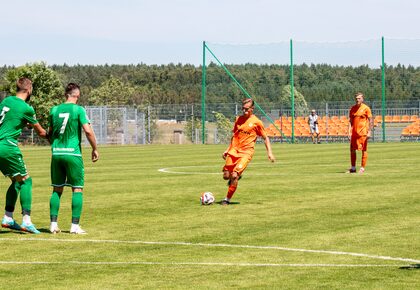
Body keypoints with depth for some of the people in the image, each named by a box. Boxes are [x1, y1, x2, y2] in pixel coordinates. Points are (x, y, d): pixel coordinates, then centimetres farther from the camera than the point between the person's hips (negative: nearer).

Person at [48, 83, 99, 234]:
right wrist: (95, 149, -2)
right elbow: (88, 131, -14)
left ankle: (53, 224, 7)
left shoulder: (54, 110, 7)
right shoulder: (78, 110, -6)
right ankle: (75, 225, -3)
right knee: (77, 189, 3)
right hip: (73, 154, -4)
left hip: (56, 154, 4)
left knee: (57, 189, 12)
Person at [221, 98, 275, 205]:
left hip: (246, 152, -5)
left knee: (234, 175, -18)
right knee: (226, 176, -2)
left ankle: (227, 199, -4)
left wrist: (269, 152, -5)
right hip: (234, 150, 5)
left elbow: (265, 138, 4)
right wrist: (228, 149, 16)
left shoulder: (256, 122, -3)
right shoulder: (239, 119, 11)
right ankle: (236, 177, 34)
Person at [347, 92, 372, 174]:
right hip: (354, 132, 5)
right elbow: (350, 121, 12)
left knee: (364, 150, 0)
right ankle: (353, 168, 14)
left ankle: (362, 168, 5)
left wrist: (369, 132, -12)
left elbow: (371, 121, -5)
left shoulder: (366, 108, -4)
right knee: (352, 150, 6)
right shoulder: (353, 108, 10)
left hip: (363, 132, -5)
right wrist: (349, 131, 3)